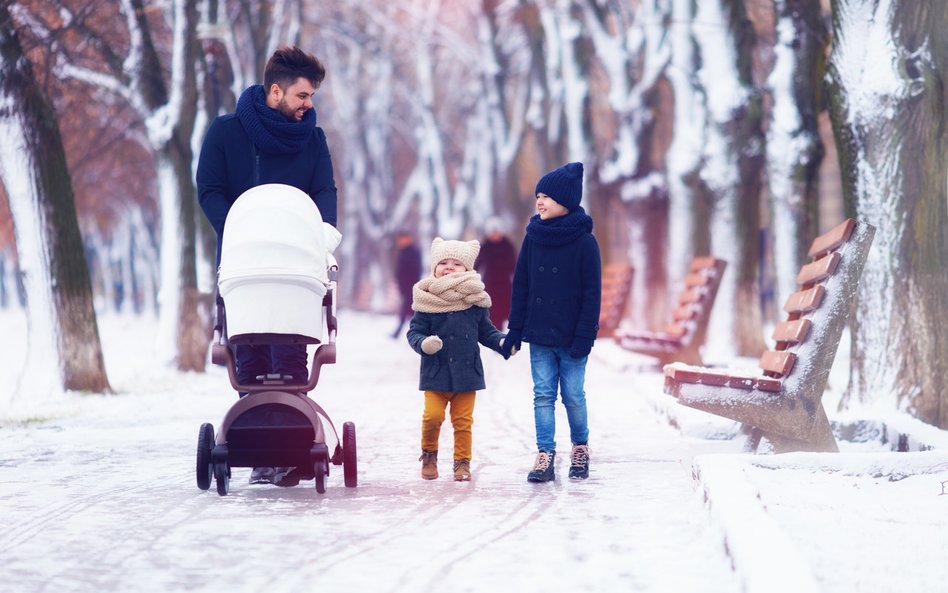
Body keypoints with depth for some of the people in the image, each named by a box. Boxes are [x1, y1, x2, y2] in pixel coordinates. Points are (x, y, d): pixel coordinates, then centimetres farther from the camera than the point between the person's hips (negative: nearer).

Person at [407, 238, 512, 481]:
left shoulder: (475, 299, 2)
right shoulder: (427, 300, -5)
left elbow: (486, 331, 13)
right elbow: (414, 332, -3)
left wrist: (502, 342, -3)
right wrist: (424, 343, -23)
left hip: (467, 372, 2)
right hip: (435, 372, -2)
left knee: (463, 421, 6)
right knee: (433, 416, -8)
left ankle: (462, 461, 20)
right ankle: (429, 454, 17)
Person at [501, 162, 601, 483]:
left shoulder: (584, 241, -8)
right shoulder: (533, 237, 4)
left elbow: (592, 293, -8)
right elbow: (521, 286, 8)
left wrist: (584, 336, -12)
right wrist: (515, 330, 5)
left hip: (571, 336, -3)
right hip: (539, 335, 3)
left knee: (573, 395, 4)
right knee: (543, 394, 3)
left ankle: (580, 447, 24)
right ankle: (545, 455, 6)